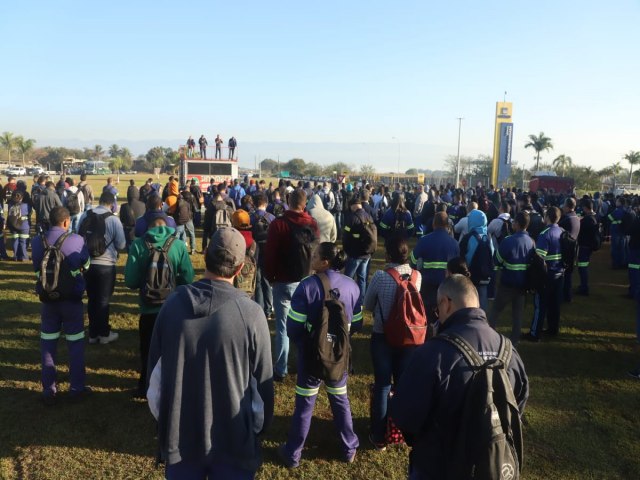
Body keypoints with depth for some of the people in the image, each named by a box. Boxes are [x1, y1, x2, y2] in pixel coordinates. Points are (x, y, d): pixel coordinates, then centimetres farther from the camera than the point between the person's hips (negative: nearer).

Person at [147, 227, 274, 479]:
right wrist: (259, 430, 7)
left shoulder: (172, 304, -10)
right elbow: (262, 383, -10)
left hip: (179, 436, 3)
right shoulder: (250, 313, -20)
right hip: (233, 440, -2)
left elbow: (155, 373, 0)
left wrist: (164, 423, 15)